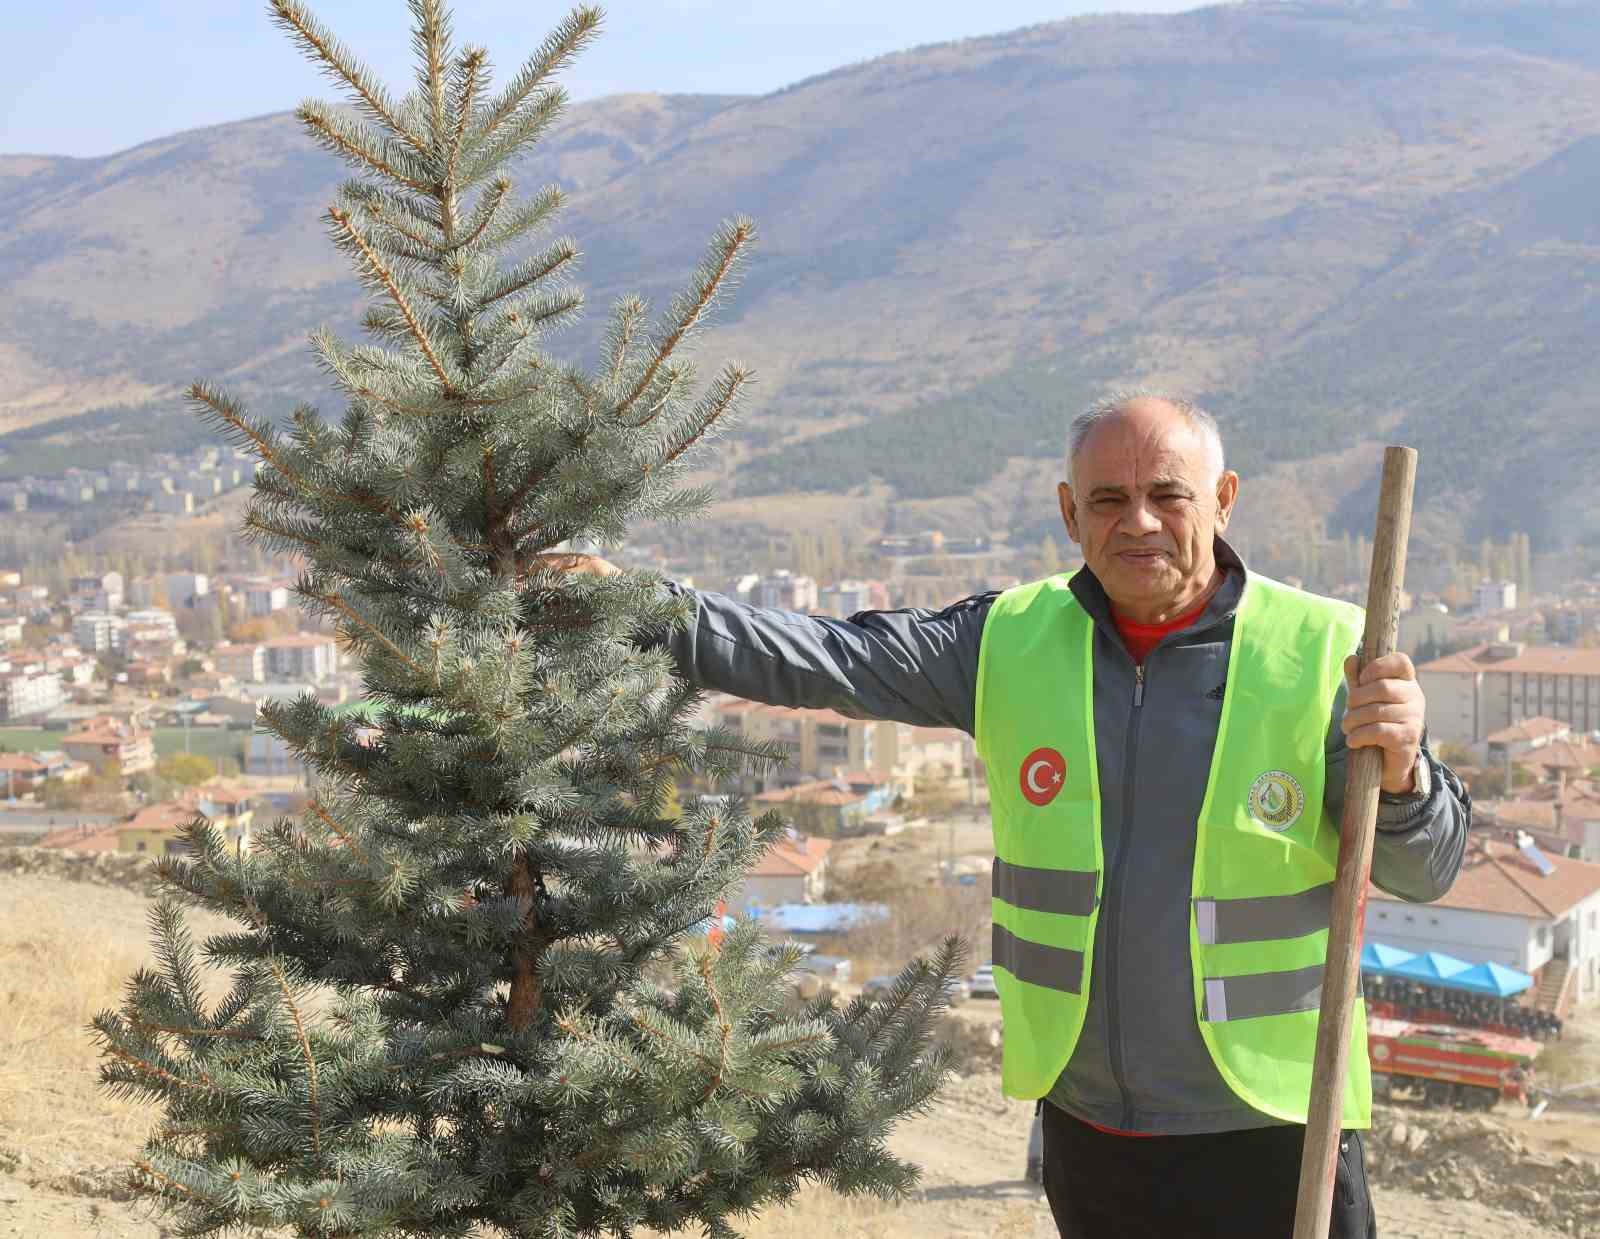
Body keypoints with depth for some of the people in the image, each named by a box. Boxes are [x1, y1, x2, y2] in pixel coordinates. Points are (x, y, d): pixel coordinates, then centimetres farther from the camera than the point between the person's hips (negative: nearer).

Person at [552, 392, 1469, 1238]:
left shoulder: (1319, 651, -8)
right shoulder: (1011, 642, 0)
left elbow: (1425, 870, -6)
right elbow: (826, 661, -5)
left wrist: (1399, 772, -27)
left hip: (1268, 1136, -3)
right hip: (1083, 1123, 3)